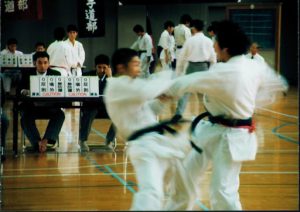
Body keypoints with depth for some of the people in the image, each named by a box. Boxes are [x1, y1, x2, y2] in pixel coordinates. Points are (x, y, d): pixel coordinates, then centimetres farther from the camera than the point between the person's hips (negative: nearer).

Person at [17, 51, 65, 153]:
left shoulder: (55, 75, 6)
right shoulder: (27, 74, 5)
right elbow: (19, 91, -2)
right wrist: (26, 92, -27)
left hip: (49, 107, 1)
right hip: (31, 106, -1)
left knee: (60, 114, -29)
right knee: (25, 117, -32)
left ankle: (46, 140, -38)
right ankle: (37, 142, -38)